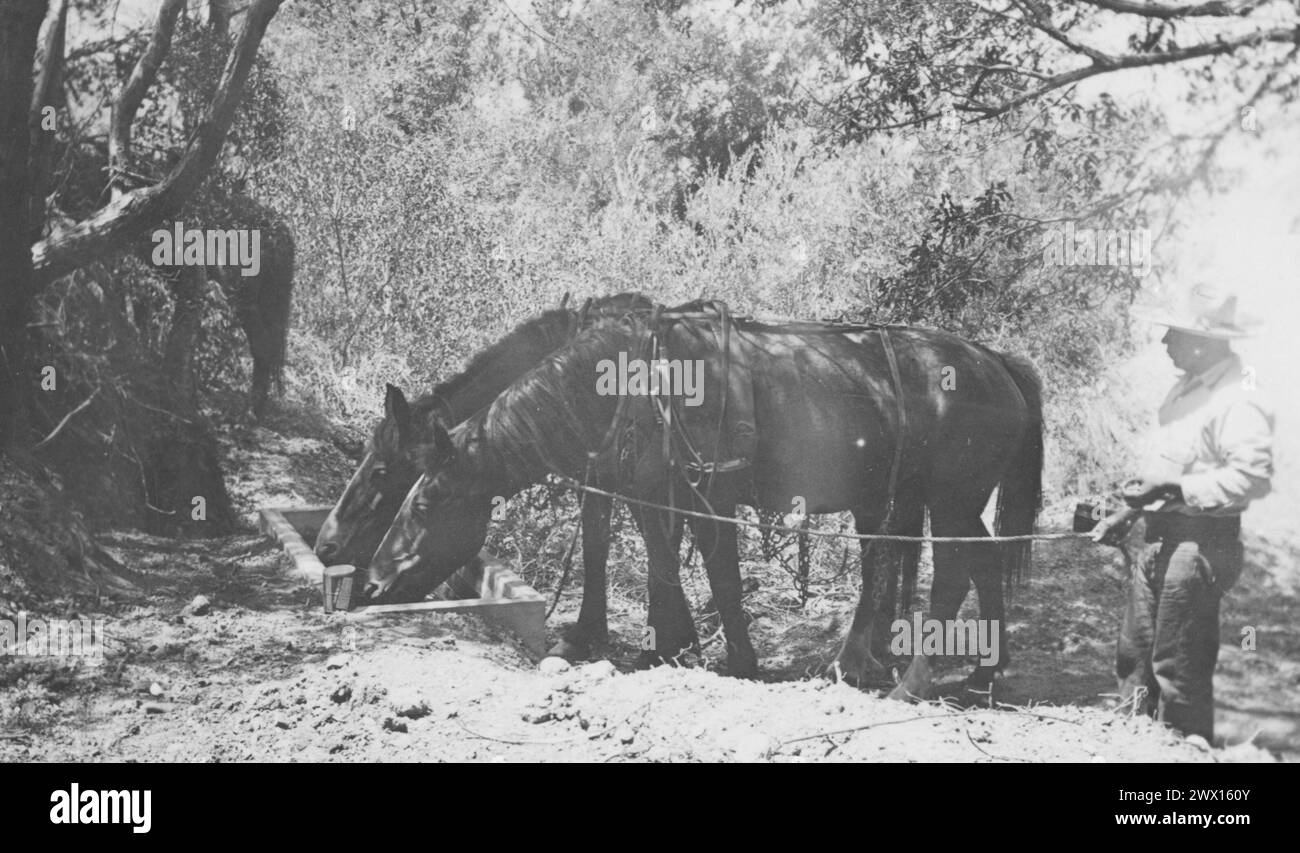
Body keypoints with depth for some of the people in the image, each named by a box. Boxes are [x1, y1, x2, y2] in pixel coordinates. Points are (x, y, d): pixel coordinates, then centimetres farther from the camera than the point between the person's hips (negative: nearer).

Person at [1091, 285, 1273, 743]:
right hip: (1160, 540, 10)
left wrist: (1175, 489, -30)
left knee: (1177, 668, -2)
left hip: (1199, 545, -10)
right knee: (1134, 654, 18)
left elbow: (1252, 476, -28)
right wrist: (1128, 513, 19)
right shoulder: (1188, 388, 13)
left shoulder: (1238, 401, -18)